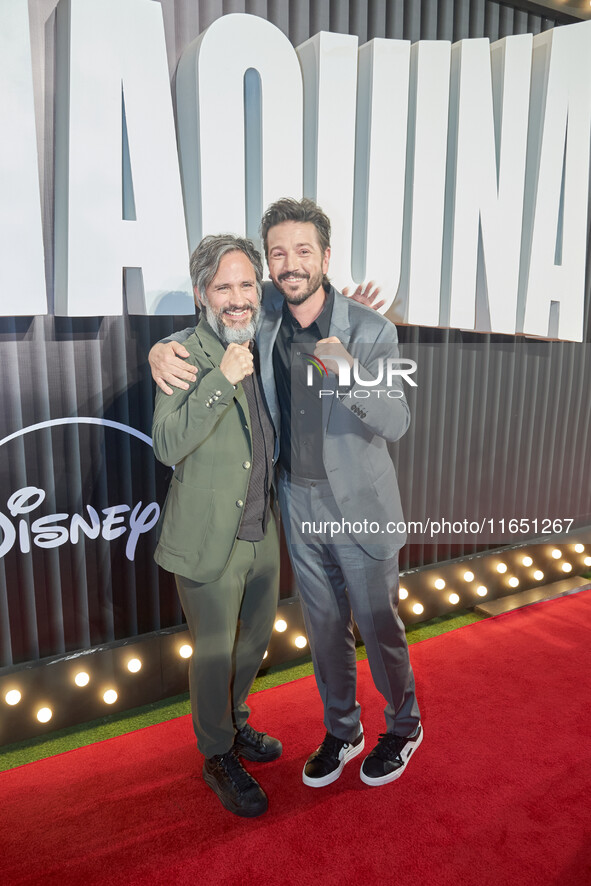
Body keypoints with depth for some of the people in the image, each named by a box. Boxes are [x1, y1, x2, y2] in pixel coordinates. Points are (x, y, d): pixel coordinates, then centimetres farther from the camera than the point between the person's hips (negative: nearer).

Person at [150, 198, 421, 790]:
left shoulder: (370, 330, -16)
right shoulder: (268, 312, -5)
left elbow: (395, 422, -22)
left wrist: (346, 371, -41)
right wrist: (163, 347, -9)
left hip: (359, 505, -4)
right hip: (298, 503, 4)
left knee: (378, 625, 12)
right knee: (324, 627, 18)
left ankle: (403, 727, 41)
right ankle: (342, 730, 42)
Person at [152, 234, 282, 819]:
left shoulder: (263, 350, 5)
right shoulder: (184, 359, -16)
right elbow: (167, 444, -25)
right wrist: (222, 378, -31)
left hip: (263, 534, 7)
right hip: (210, 540, -7)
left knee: (255, 640, 23)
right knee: (214, 652, 11)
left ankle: (234, 722, 50)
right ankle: (218, 756, 36)